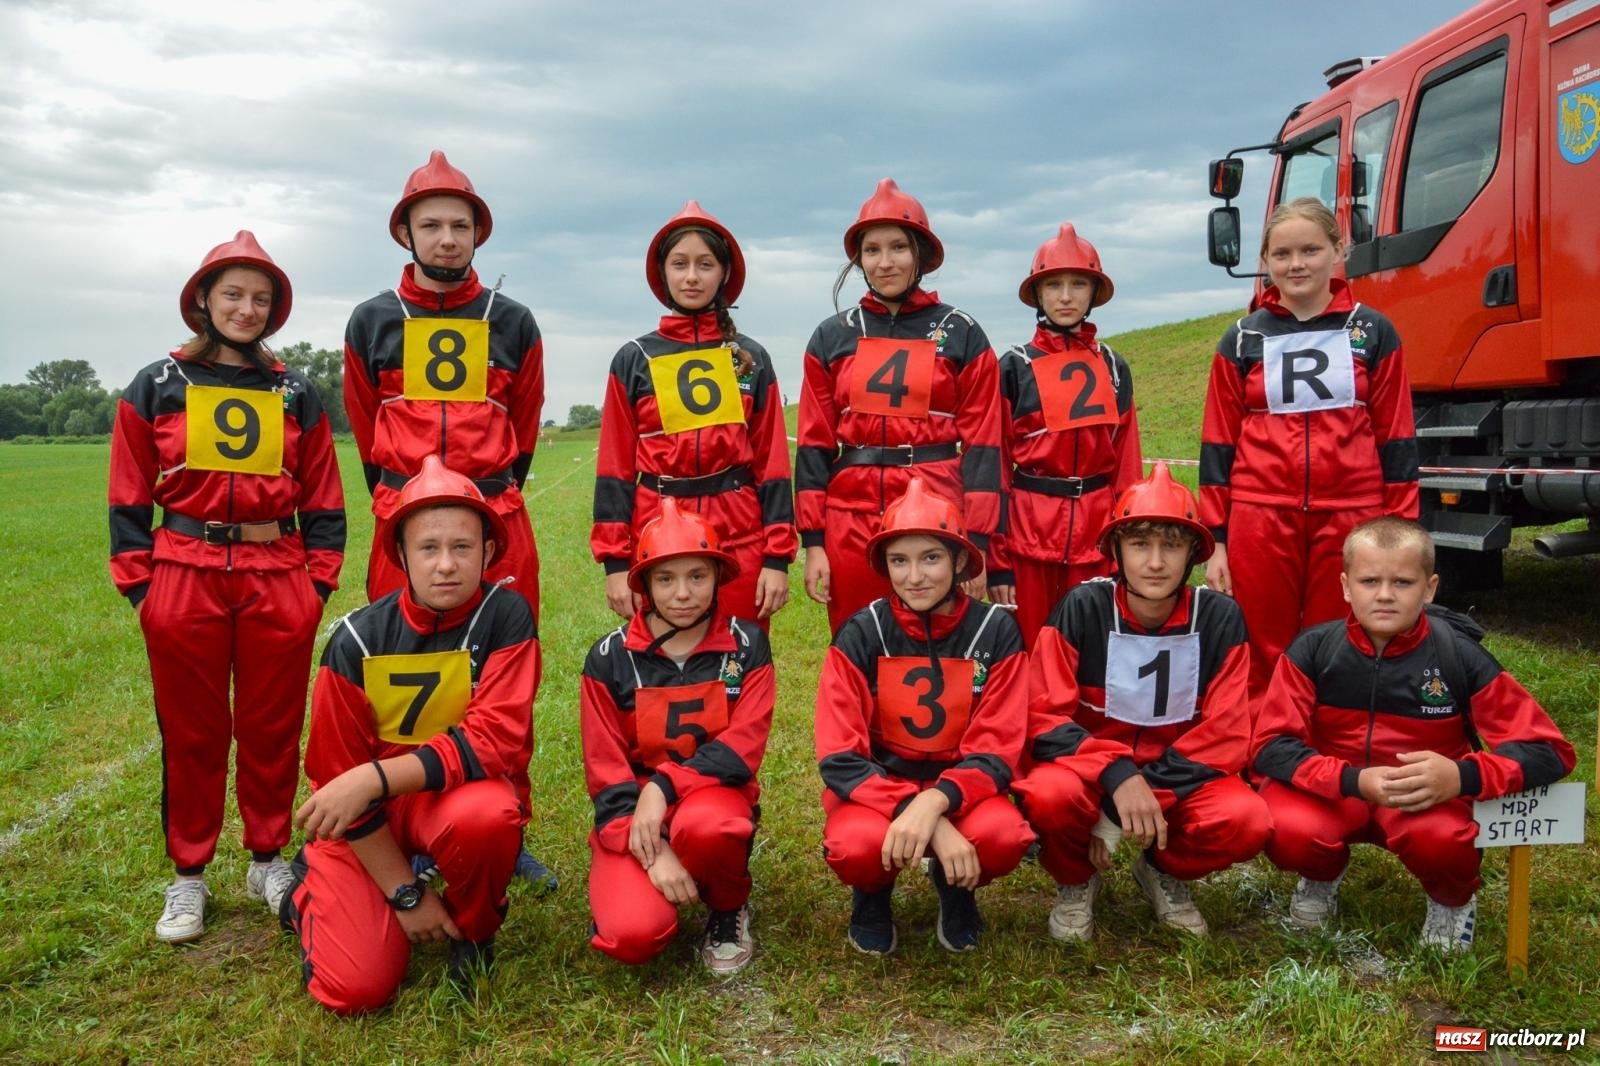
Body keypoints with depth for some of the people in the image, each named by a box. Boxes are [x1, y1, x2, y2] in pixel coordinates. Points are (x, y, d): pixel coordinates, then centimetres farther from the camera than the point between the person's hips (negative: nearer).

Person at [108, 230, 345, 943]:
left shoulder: (296, 396, 9)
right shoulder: (156, 388, 5)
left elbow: (322, 501, 9)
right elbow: (129, 498, 5)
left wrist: (318, 581, 2)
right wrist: (138, 585, -1)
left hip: (279, 580, 1)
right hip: (185, 580, -1)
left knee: (272, 727, 9)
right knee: (191, 731, 8)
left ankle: (268, 860, 25)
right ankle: (188, 875, 22)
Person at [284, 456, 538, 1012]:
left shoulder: (506, 616, -16)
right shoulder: (356, 639, -14)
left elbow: (494, 739, -23)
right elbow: (338, 776, -8)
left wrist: (375, 777, -33)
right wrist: (407, 893, -9)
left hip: (458, 787, 0)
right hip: (363, 816, 1)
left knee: (487, 816, -36)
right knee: (357, 987, -13)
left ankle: (473, 933, -3)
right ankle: (311, 884, 22)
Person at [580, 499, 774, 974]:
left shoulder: (746, 645, -4)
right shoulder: (610, 657, -5)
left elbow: (742, 747, -11)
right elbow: (605, 771, -6)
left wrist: (663, 786, -24)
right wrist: (653, 850, -19)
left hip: (714, 797, 0)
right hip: (631, 817, 0)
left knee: (702, 825, -37)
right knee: (633, 935, -26)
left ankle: (728, 909, -2)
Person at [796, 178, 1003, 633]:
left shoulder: (962, 334, 4)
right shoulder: (832, 337, 9)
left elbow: (982, 444, 0)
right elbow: (814, 444, 7)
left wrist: (976, 544, -7)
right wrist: (813, 541, 1)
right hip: (851, 522, 2)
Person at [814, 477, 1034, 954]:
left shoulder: (995, 631, -9)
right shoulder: (860, 634, -11)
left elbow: (996, 751, -11)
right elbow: (839, 756, -15)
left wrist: (933, 804, -32)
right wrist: (921, 818, -29)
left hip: (961, 785, 1)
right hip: (874, 785, 0)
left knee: (1002, 837, -32)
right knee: (857, 846, -34)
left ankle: (953, 886, 7)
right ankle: (873, 893, 7)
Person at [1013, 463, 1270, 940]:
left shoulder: (1219, 618, -10)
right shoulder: (1082, 608, -15)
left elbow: (1226, 734, -11)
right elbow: (1047, 719, -16)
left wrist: (1147, 793, -22)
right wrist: (1116, 776, -32)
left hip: (1181, 774, 2)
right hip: (1090, 769, -1)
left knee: (1246, 821, -29)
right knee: (1047, 794, -35)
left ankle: (1164, 871, 7)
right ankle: (1076, 880, 2)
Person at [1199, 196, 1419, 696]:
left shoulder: (1373, 333, 5)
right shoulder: (1242, 340, 6)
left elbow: (1395, 440, 6)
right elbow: (1218, 446, 6)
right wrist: (1215, 539, 2)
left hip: (1352, 521, 0)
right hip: (1260, 521, 0)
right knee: (1262, 662, 5)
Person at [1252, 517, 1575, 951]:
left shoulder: (1459, 655, -11)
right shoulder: (1313, 649, -11)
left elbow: (1548, 750, -12)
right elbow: (1272, 746, -14)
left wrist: (1461, 776, -32)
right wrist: (1354, 781, -31)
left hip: (1428, 797, 0)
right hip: (1333, 789, 0)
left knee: (1441, 838, -35)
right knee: (1289, 833, -32)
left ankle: (1453, 901, 5)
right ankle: (1323, 875, 9)